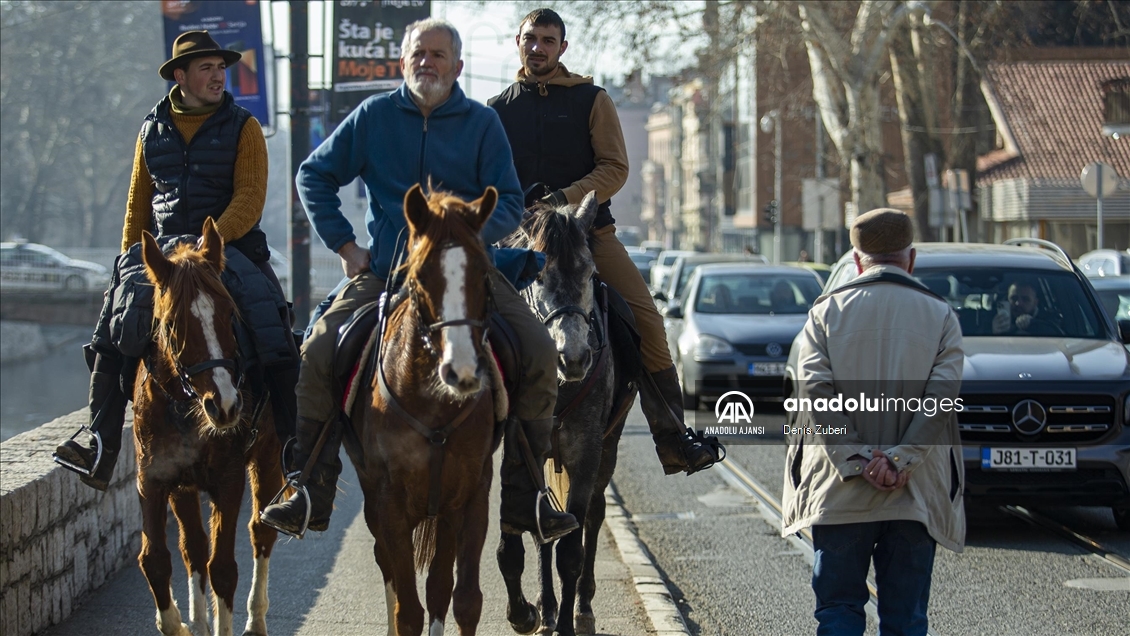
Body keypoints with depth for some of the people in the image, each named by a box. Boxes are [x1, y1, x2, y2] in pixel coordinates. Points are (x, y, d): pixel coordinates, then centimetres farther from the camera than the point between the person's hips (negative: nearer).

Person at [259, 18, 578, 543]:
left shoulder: (482, 124, 5)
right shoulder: (374, 116, 6)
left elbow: (509, 205, 3)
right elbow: (314, 175, 12)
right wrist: (343, 243, 3)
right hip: (385, 267, 0)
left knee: (539, 353, -20)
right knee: (317, 353, -20)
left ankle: (525, 499, -11)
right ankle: (311, 496, -9)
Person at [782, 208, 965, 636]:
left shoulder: (826, 312, 4)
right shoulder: (940, 316, 3)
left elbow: (816, 391, -8)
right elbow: (941, 399, -9)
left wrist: (858, 459, -12)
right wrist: (898, 461, -13)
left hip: (840, 492, 0)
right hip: (915, 495, 0)